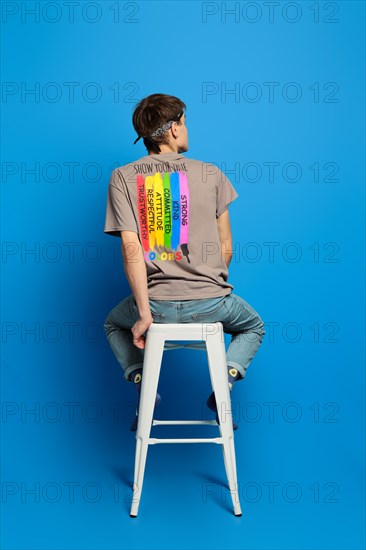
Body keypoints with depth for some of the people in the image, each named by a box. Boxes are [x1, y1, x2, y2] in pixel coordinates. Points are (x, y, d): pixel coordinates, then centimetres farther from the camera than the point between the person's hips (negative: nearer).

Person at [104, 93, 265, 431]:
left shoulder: (123, 177, 0)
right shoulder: (211, 174, 2)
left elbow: (131, 248, -10)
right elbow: (225, 247, 3)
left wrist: (145, 313, -8)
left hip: (156, 303, 0)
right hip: (211, 302, 0)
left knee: (114, 324, 34)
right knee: (253, 327, 32)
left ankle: (142, 384, 11)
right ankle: (224, 383, 6)